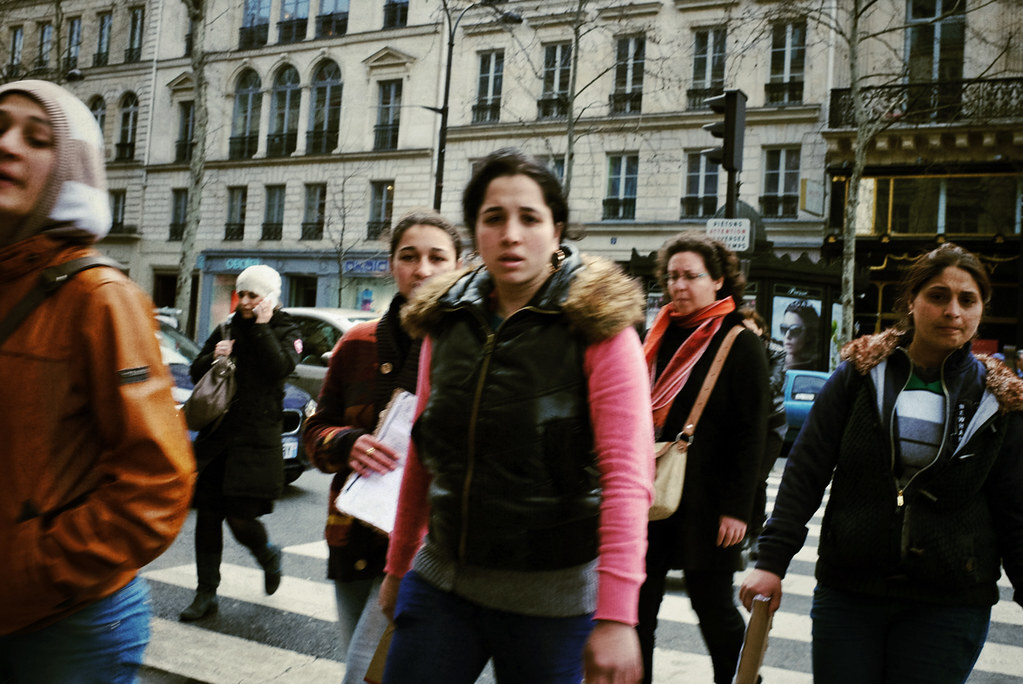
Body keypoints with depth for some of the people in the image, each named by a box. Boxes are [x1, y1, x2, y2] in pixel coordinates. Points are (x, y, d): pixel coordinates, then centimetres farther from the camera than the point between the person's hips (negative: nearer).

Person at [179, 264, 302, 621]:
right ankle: (206, 594, 15)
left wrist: (262, 327, -14)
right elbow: (195, 373, 14)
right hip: (215, 434, 5)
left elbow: (279, 367, -18)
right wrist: (213, 356, -5)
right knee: (207, 517, 4)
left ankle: (269, 555, 27)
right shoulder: (226, 330, 14)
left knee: (240, 517, -6)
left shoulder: (285, 331, 2)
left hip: (256, 440, -5)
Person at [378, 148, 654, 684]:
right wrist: (397, 565, 15)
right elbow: (422, 457, 12)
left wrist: (615, 617, -23)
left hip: (550, 596, -4)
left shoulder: (599, 329, -9)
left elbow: (627, 477, -17)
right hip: (440, 581, 4)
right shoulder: (446, 322, 5)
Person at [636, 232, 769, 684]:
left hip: (704, 506, -5)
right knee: (636, 607, 9)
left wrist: (737, 508, -14)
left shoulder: (740, 344, -5)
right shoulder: (658, 336, 12)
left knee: (714, 607, 8)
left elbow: (751, 435, -9)